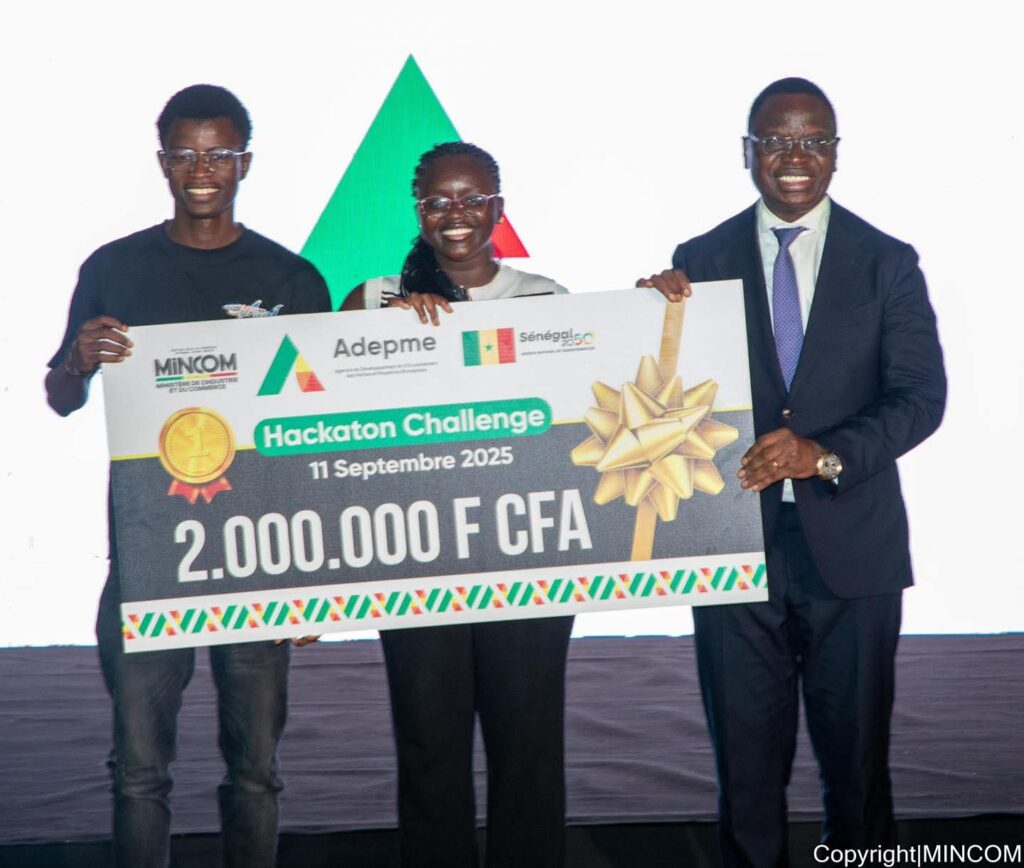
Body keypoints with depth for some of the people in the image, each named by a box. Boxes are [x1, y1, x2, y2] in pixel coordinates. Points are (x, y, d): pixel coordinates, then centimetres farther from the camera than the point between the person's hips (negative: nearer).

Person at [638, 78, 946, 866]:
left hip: (850, 544, 0)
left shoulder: (886, 263, 1)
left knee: (857, 758, 10)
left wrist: (825, 454, -21)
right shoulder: (701, 261, 3)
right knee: (746, 762, 8)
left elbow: (921, 396, -6)